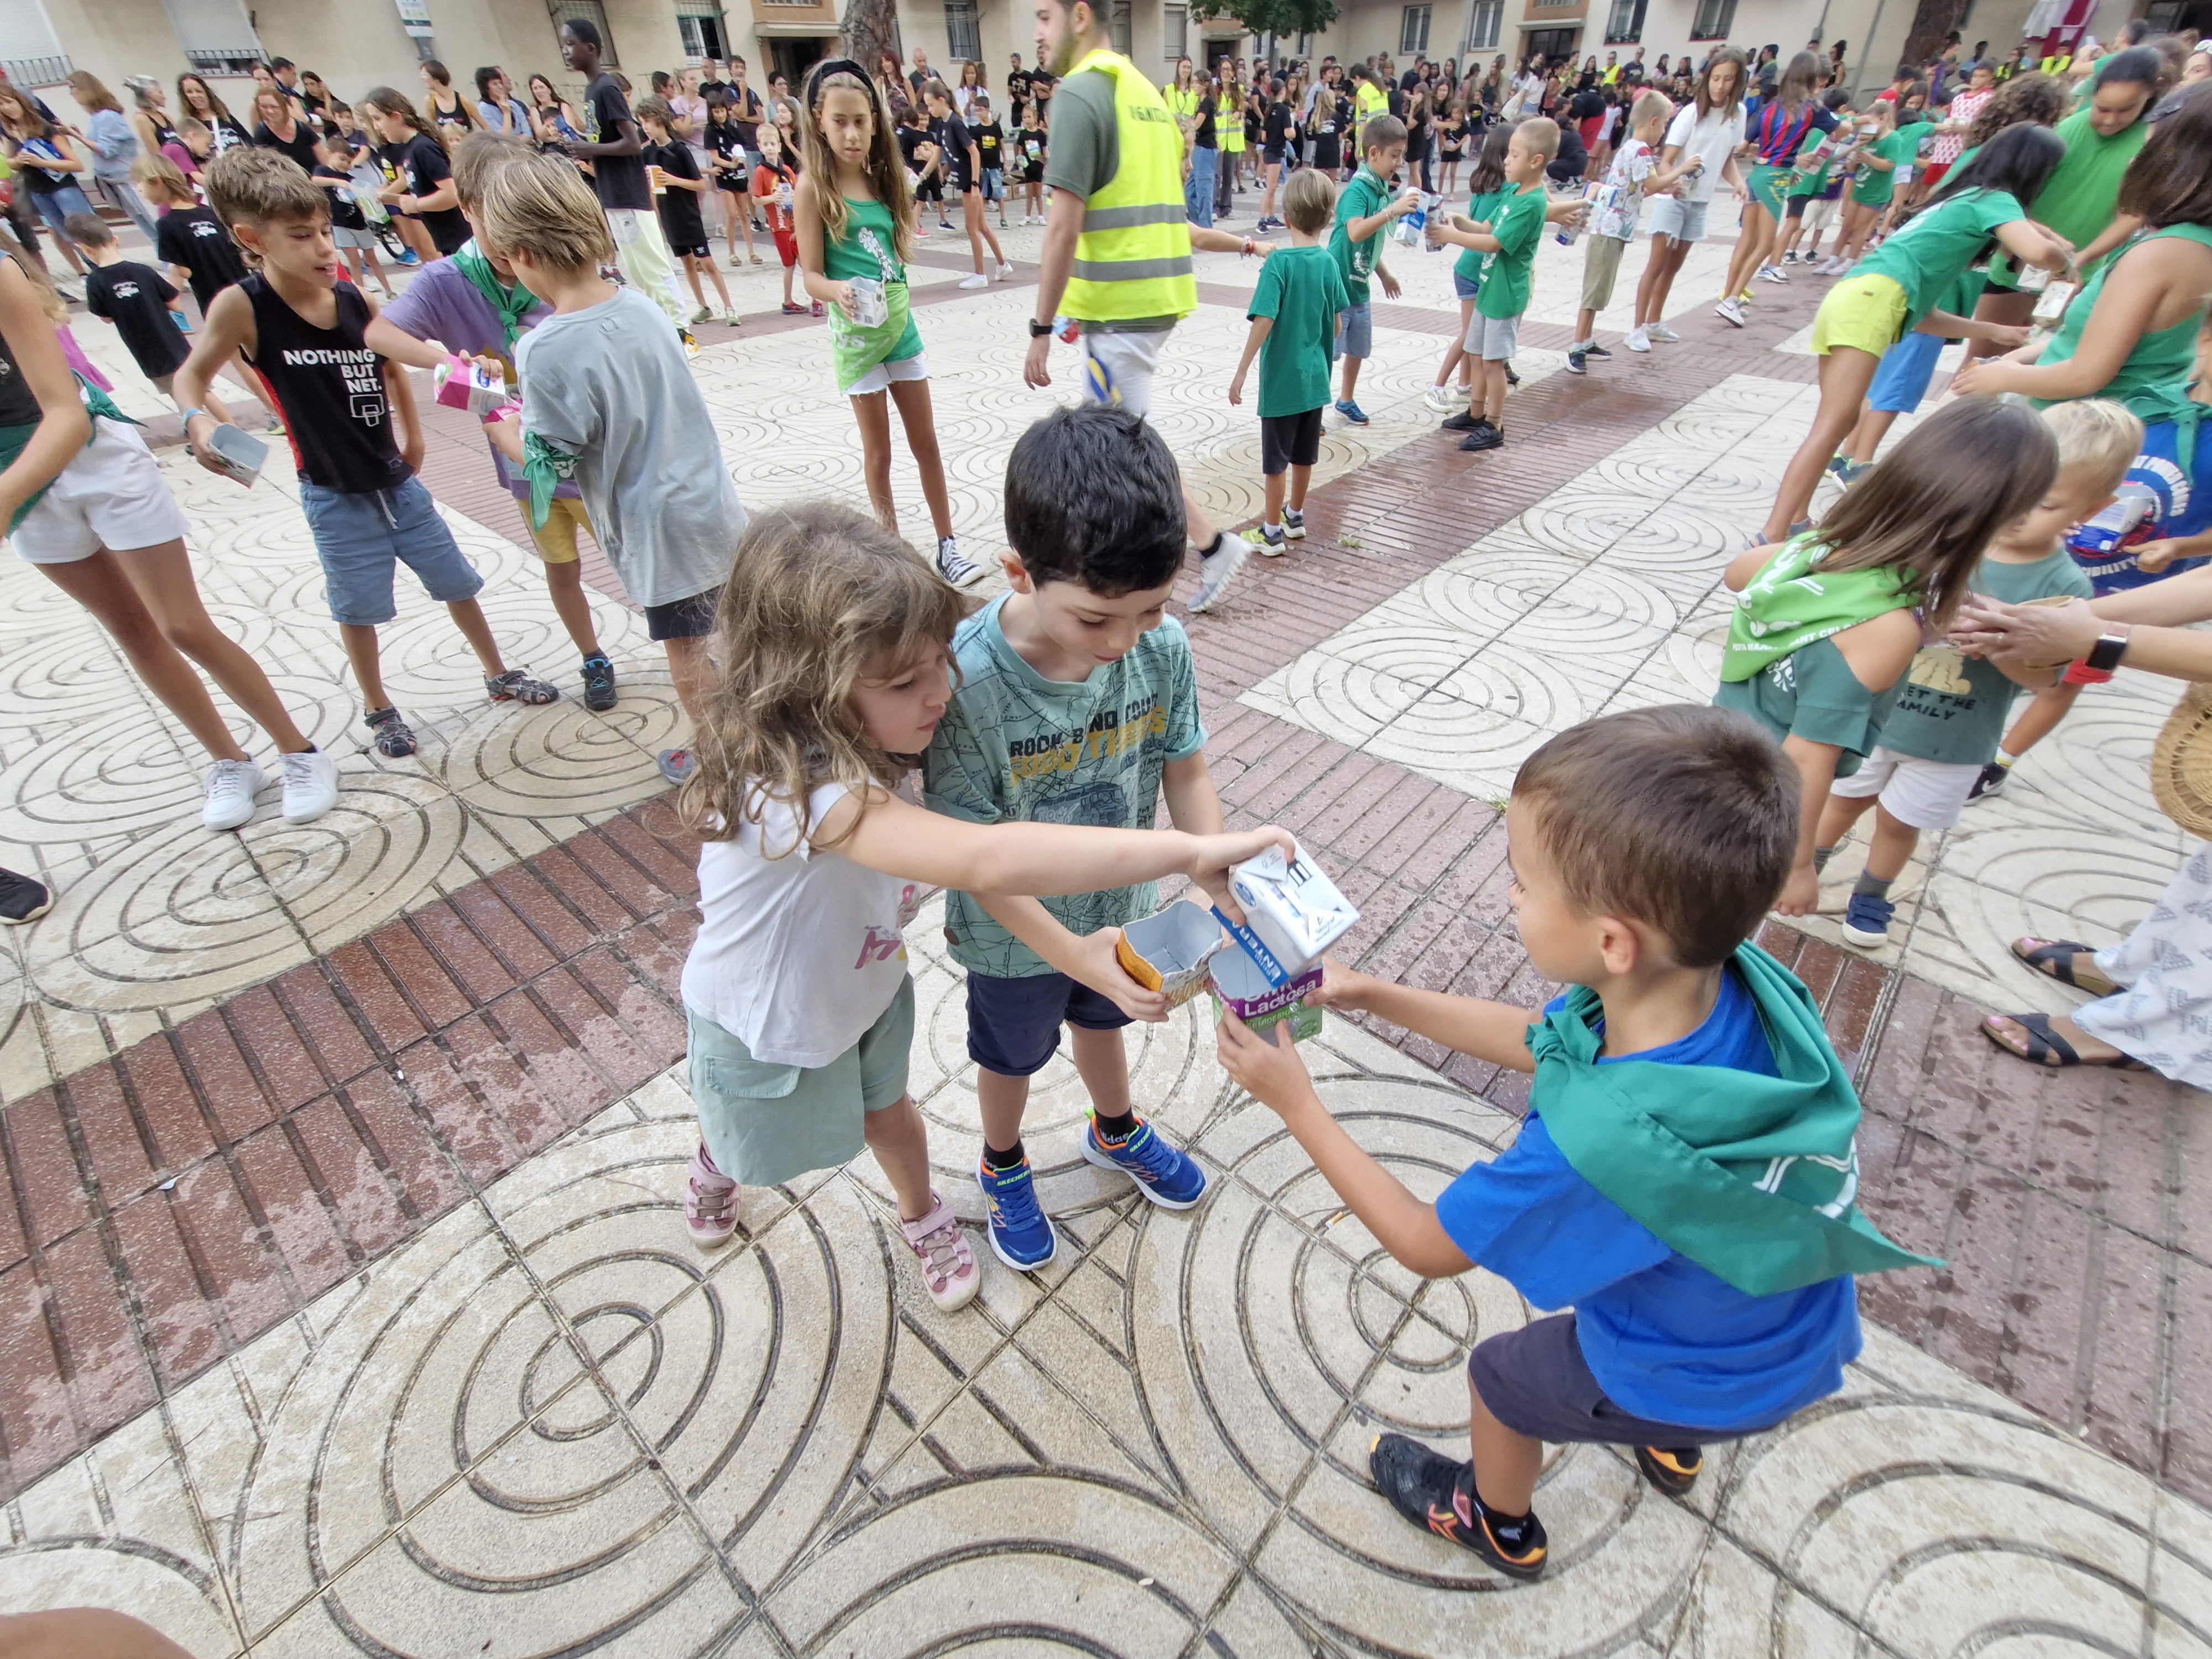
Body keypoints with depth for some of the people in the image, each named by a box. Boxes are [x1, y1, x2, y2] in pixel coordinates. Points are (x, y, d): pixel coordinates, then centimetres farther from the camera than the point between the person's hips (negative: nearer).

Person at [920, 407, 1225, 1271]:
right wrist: (1071, 950, -32)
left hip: (1119, 909, 4)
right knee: (1012, 1058, 25)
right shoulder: (967, 678, -35)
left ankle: (1116, 1131, 65)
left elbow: (1186, 774, -8)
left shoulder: (1163, 648, -22)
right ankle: (1003, 1167, 59)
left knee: (1101, 1022, 33)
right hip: (1015, 935, -3)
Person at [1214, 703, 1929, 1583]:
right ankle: (1670, 1446, 66)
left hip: (1714, 1374, -5)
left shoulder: (1596, 1145, -46)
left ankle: (1501, 1526, 55)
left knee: (1502, 1376, 20)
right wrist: (1375, 995, -10)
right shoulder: (1743, 981, -27)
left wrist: (1296, 1103, -21)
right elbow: (1533, 1039, -8)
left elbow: (1425, 1245, -25)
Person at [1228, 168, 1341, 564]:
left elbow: (1264, 321, -23)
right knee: (1304, 453, 17)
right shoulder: (1329, 262, 1)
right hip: (1314, 376, 6)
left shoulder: (1279, 262, -16)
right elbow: (1337, 322, 8)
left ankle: (1273, 532, 10)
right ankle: (1295, 517, 32)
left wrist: (1241, 371, -19)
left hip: (1281, 378, -6)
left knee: (1276, 458, 3)